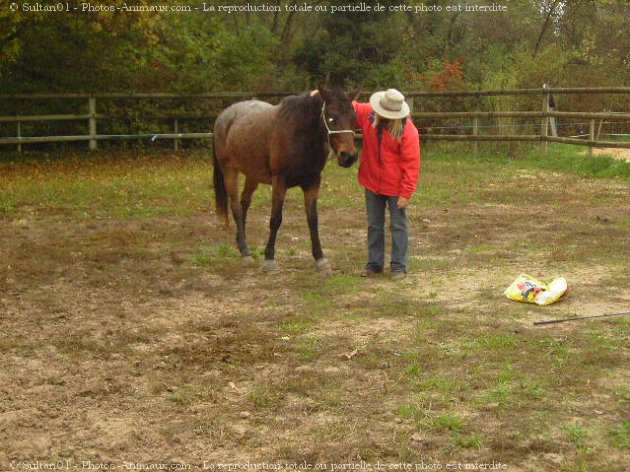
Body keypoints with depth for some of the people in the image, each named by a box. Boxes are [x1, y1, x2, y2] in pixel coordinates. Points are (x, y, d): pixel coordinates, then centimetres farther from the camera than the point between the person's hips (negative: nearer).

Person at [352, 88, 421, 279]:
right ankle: (374, 263, 27)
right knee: (374, 225, 15)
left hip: (394, 187, -5)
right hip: (372, 182, 5)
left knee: (398, 225, 6)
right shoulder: (368, 114, -8)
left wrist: (406, 193, -18)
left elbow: (411, 164, -18)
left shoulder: (407, 130, -21)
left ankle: (399, 265, 16)